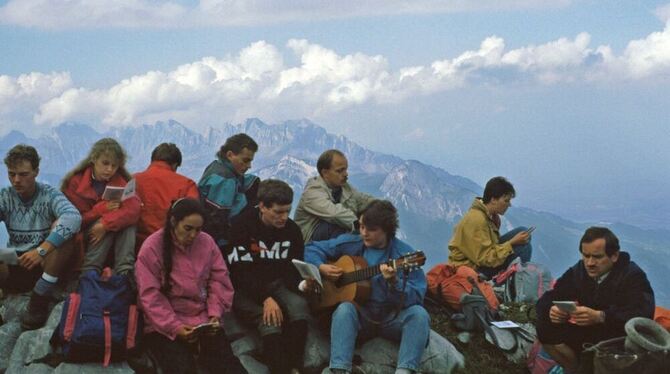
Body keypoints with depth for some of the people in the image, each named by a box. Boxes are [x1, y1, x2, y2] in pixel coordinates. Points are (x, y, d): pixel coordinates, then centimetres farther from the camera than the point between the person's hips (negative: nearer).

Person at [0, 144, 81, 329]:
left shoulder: (49, 194, -6)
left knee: (60, 226, -28)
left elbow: (74, 217, -28)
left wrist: (41, 250, -38)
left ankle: (39, 300, -23)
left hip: (47, 265, 0)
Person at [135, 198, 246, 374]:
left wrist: (215, 314, -6)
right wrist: (174, 327, -20)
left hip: (204, 320, 3)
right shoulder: (152, 248, -8)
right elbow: (151, 296, -11)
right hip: (164, 325, -3)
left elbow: (219, 280, 9)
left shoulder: (206, 242, 4)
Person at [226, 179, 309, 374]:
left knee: (299, 305, -29)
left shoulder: (291, 229, 1)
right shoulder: (242, 226, -14)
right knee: (270, 319, -33)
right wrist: (265, 299, -29)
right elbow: (240, 272, -19)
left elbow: (294, 269, 7)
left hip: (277, 285, 4)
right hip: (246, 289, -4)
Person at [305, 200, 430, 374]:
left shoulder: (404, 254, -8)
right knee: (345, 309, -32)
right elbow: (311, 249, 10)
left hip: (392, 318, -1)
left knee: (418, 314, -29)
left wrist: (394, 282, -33)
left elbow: (416, 298, -15)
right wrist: (321, 268, -10)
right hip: (360, 315, 1)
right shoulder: (350, 243, 1)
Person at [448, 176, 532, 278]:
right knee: (523, 247, -19)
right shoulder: (476, 220, -24)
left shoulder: (491, 216, 5)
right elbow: (485, 258, -24)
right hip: (471, 268, -10)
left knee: (522, 232, 1)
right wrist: (512, 243, -23)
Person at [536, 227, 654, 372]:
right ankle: (576, 370, 6)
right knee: (546, 330, -14)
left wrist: (600, 316, -47)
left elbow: (643, 314, -33)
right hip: (586, 334, 5)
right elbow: (546, 300, -2)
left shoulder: (633, 276, -17)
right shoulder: (578, 272, -2)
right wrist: (551, 310, -29)